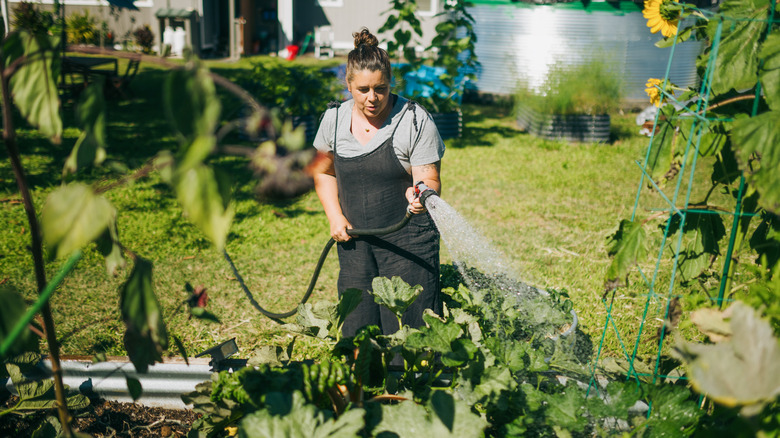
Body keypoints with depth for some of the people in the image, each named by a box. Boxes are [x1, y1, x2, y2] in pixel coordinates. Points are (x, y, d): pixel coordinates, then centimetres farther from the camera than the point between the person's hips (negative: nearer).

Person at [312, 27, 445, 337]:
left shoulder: (415, 120, -10)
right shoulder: (334, 119, 2)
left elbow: (429, 179, -12)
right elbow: (324, 172, 16)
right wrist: (335, 216, 3)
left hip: (407, 239, -4)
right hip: (355, 240, 4)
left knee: (406, 327, -3)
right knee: (356, 326, 9)